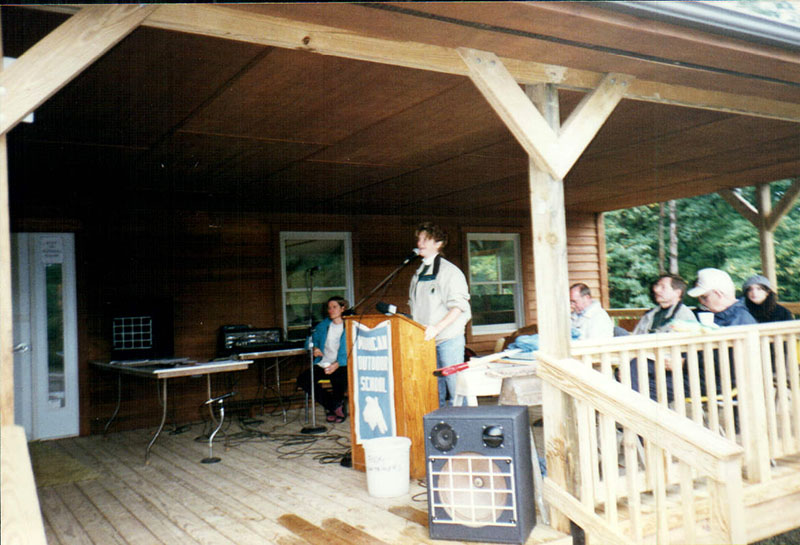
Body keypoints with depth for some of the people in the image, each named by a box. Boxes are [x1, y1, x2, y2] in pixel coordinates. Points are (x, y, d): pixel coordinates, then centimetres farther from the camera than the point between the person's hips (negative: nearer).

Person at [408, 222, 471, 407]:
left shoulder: (449, 271, -6)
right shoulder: (419, 274, 17)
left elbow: (458, 306, -14)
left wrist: (436, 328, -24)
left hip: (448, 338, -7)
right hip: (425, 339, 7)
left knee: (456, 388, -5)